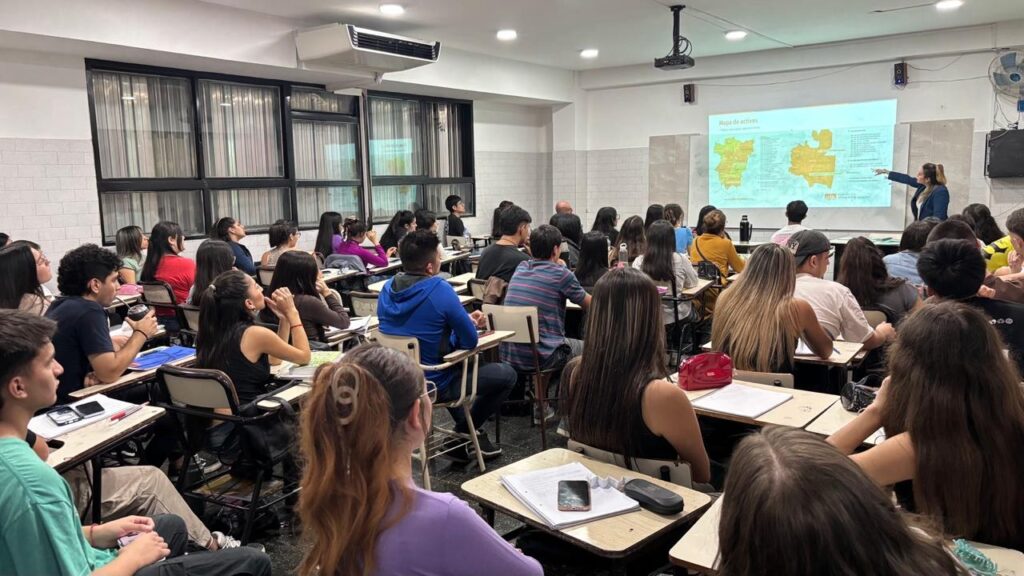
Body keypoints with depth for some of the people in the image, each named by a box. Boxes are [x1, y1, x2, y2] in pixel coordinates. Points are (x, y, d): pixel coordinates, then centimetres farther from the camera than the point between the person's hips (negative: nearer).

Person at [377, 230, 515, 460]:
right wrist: (469, 324, 6)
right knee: (507, 374, 10)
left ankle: (465, 430, 34)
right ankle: (464, 431, 18)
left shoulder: (387, 289, -3)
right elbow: (470, 341, -17)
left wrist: (466, 320, 9)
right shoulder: (440, 290, -24)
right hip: (434, 385, -7)